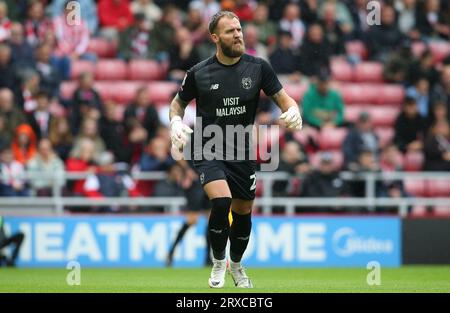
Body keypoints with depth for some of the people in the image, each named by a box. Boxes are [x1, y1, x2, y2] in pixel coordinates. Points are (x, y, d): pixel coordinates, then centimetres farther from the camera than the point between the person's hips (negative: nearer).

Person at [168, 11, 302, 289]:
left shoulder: (258, 67, -4)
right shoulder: (198, 73, -7)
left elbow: (283, 98, 1)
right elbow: (178, 103, 9)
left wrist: (293, 111, -22)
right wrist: (176, 123, -12)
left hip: (243, 154, 3)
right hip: (208, 151, -3)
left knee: (243, 212, 12)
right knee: (221, 202, -25)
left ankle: (236, 264, 40)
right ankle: (218, 263, -2)